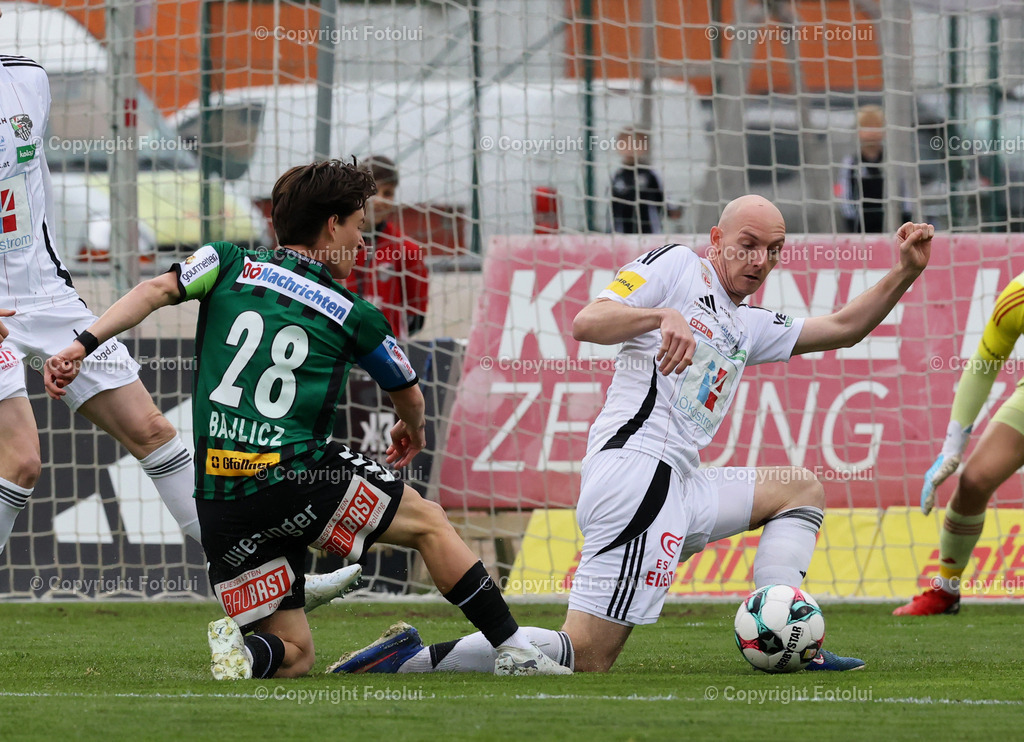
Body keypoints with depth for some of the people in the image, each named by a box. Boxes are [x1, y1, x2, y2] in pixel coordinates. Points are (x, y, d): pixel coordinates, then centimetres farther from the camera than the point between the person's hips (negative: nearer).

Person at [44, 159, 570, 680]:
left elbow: (156, 290, -5)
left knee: (294, 655, 12)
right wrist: (412, 431, 51)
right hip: (295, 476, -3)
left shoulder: (230, 264, 14)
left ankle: (244, 649, -20)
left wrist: (83, 344, -8)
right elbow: (408, 394, 28)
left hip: (218, 504, 3)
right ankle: (515, 650, 13)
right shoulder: (353, 315, 11)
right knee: (429, 522, 20)